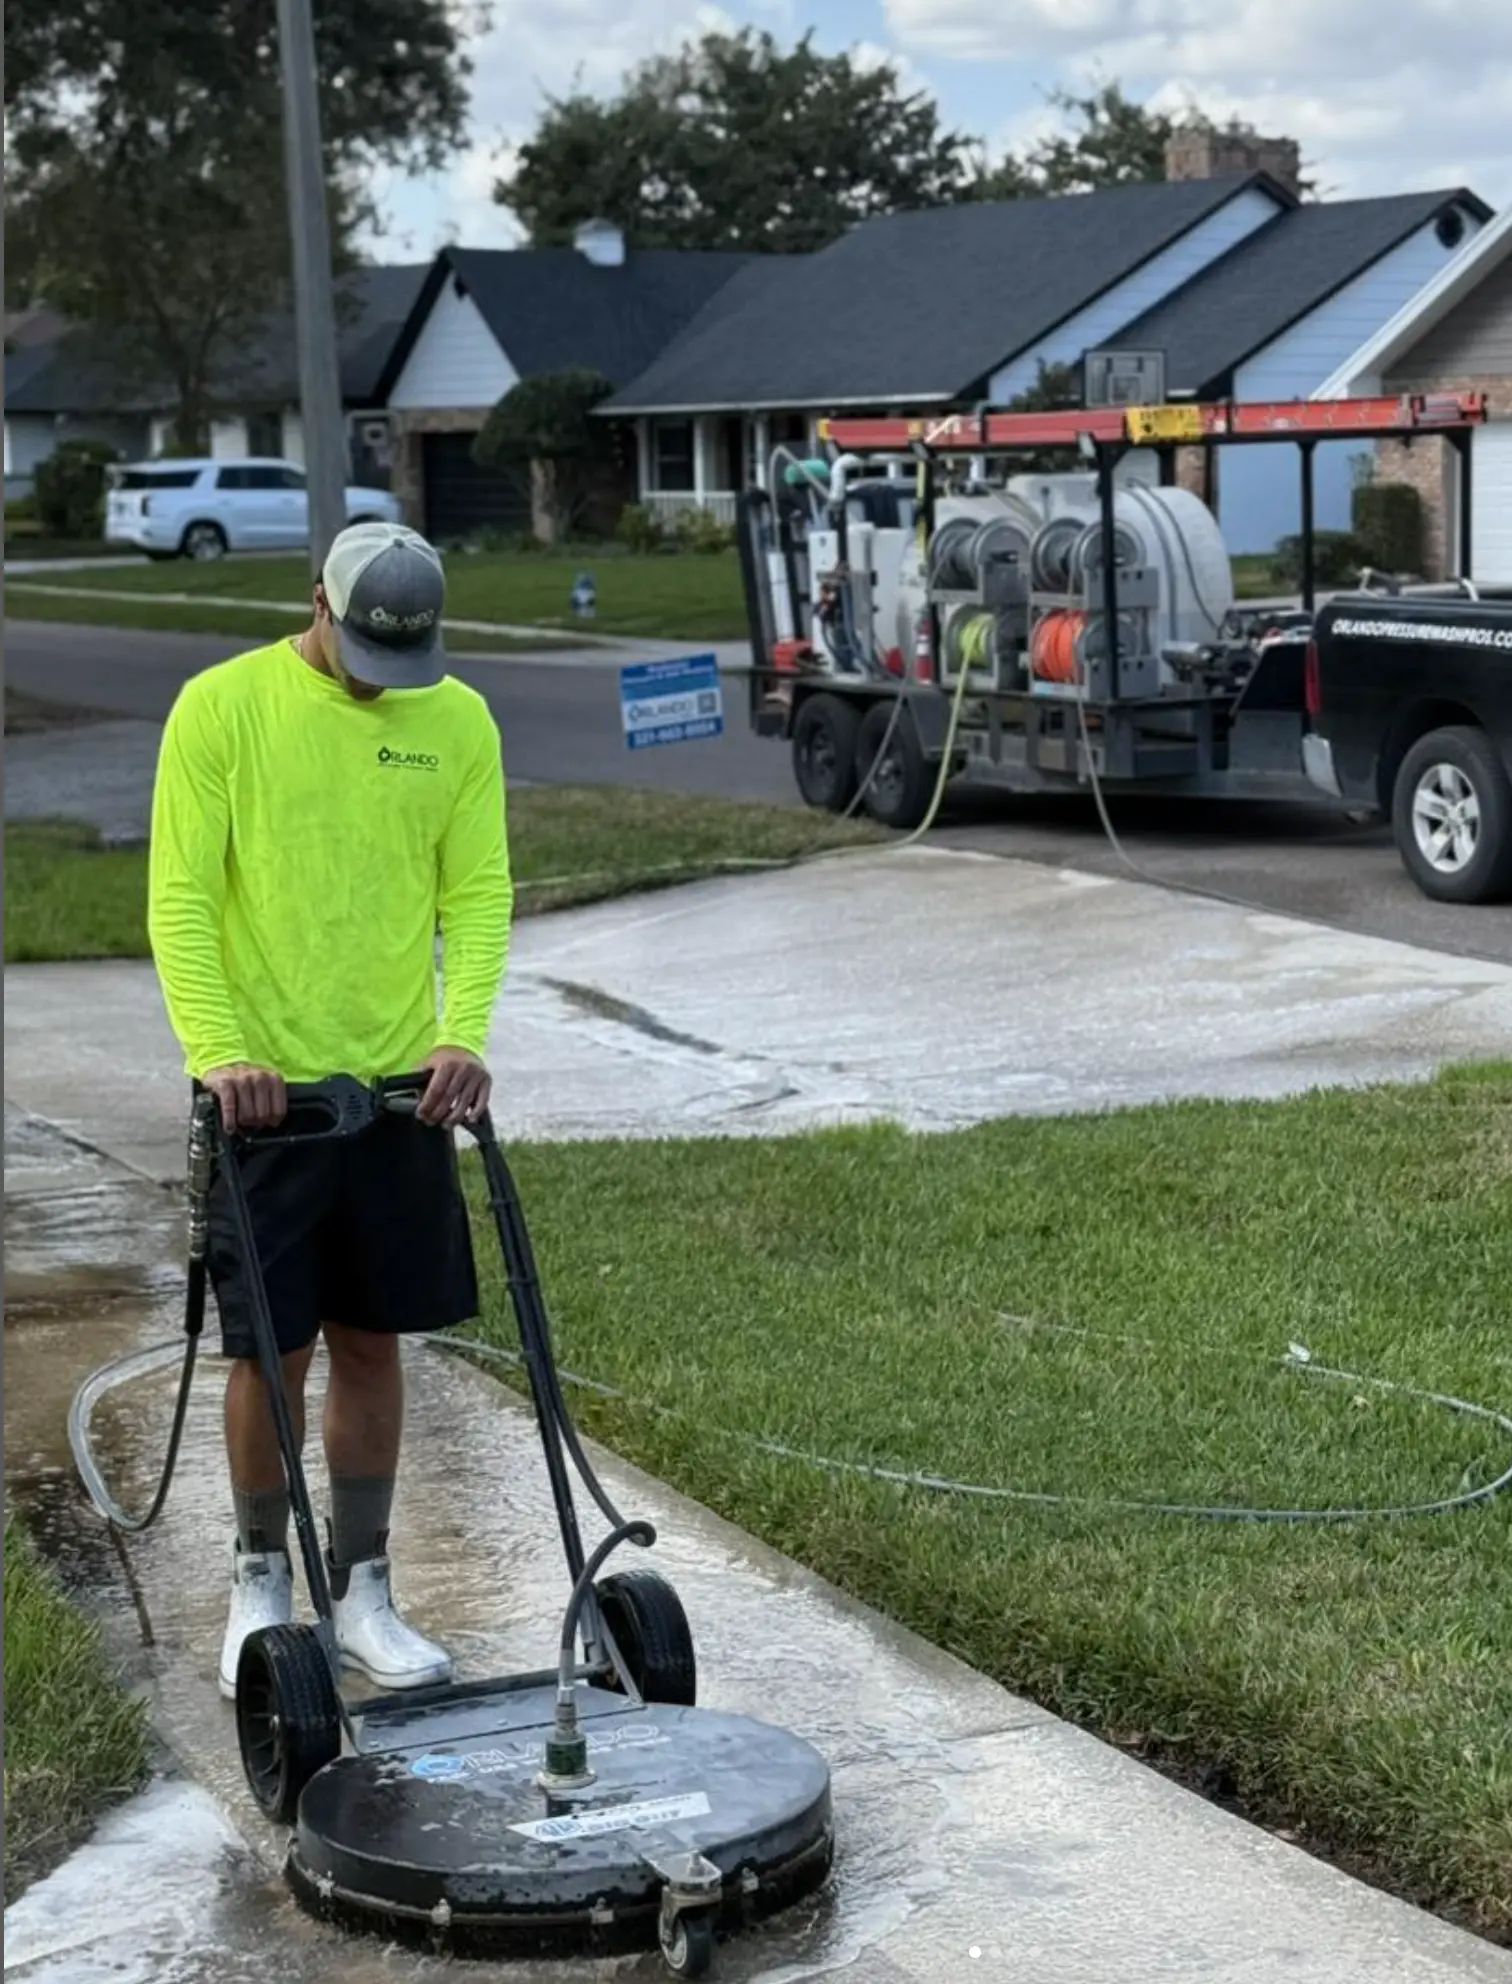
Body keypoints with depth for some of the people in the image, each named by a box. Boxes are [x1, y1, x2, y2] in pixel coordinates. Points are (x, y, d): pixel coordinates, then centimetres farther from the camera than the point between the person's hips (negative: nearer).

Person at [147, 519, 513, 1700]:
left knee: (371, 1339, 10)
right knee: (272, 1347, 2)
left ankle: (363, 1590, 21)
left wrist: (463, 1034, -15)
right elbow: (179, 898, -10)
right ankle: (262, 1580, 22)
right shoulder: (222, 707, -8)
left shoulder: (458, 720, 2)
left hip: (400, 1088, 3)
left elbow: (479, 891, 1)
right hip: (263, 1091, -3)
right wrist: (217, 1050, -22)